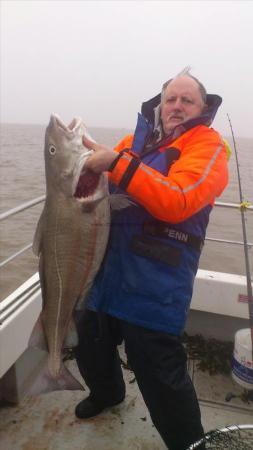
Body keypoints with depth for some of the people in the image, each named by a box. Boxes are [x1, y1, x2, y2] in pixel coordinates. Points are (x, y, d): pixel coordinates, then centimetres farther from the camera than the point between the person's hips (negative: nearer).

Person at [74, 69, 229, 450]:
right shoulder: (136, 140, 14)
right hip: (107, 274, 7)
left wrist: (117, 163, -25)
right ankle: (107, 392, 56)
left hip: (154, 287, -7)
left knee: (162, 381, 1)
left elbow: (177, 201, -22)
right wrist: (90, 165, -1)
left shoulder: (206, 144, -5)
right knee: (91, 348, 24)